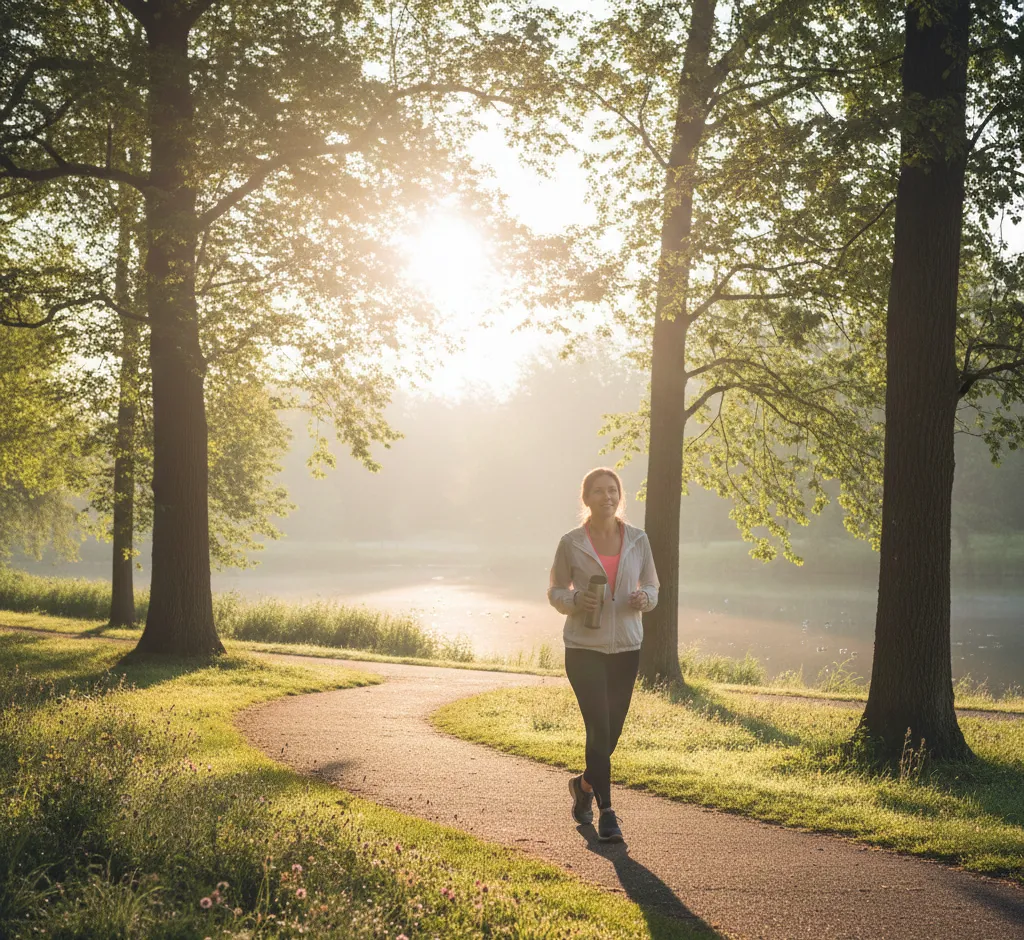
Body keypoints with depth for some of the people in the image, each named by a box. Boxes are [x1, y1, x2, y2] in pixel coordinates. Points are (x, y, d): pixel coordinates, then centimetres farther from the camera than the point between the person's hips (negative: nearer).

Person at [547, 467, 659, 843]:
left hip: (626, 648, 3)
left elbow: (652, 586, 12)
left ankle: (584, 784, 38)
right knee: (599, 728, -13)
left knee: (612, 730, 10)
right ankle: (606, 813, -5)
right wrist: (575, 601, -16)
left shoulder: (638, 540, 3)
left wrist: (645, 598, -11)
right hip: (584, 647, -3)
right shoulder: (571, 543, -3)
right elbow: (555, 591, 6)